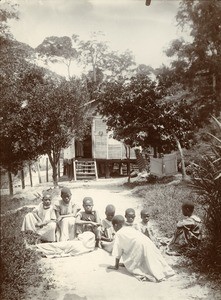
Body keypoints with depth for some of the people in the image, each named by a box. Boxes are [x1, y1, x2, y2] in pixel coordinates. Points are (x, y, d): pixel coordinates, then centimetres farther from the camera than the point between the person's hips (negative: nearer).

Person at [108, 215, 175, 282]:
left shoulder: (118, 234, 12)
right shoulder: (130, 228, 32)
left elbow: (118, 252, 11)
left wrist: (116, 266, 20)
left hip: (139, 246, -6)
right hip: (149, 243, 7)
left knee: (130, 265, 6)